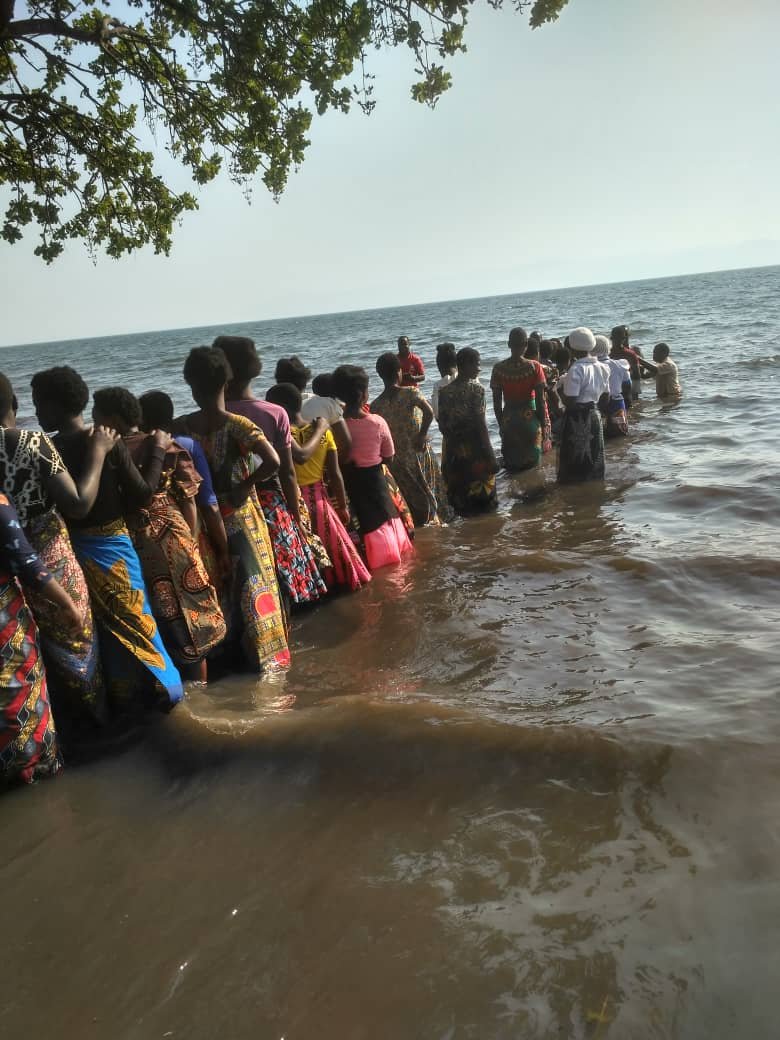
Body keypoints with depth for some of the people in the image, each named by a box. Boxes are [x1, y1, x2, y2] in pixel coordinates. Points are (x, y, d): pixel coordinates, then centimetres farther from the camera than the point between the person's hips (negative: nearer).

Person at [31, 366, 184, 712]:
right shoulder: (108, 441, -15)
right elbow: (142, 493, -11)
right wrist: (158, 450, -1)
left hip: (72, 549, 0)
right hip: (112, 545, 0)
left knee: (102, 625, 17)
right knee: (133, 618, 17)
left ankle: (124, 696, 31)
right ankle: (163, 688, 28)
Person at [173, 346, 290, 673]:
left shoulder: (181, 427, -6)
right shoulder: (237, 424, -15)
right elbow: (273, 462, -26)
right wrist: (245, 486, -13)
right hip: (240, 514, -3)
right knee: (252, 581, 9)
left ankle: (229, 649, 29)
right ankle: (263, 651, 18)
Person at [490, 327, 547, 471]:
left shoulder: (498, 368, -7)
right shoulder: (534, 367, -10)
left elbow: (497, 402, -1)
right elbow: (540, 400, -9)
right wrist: (542, 424, 1)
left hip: (508, 419, 1)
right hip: (530, 418, -1)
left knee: (511, 463, 14)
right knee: (532, 463, 13)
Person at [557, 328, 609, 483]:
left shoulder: (576, 370, -18)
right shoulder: (603, 368, 4)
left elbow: (569, 402, -21)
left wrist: (561, 387, -5)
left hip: (577, 418, -7)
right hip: (594, 416, 7)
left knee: (574, 460, 3)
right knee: (594, 457, 16)